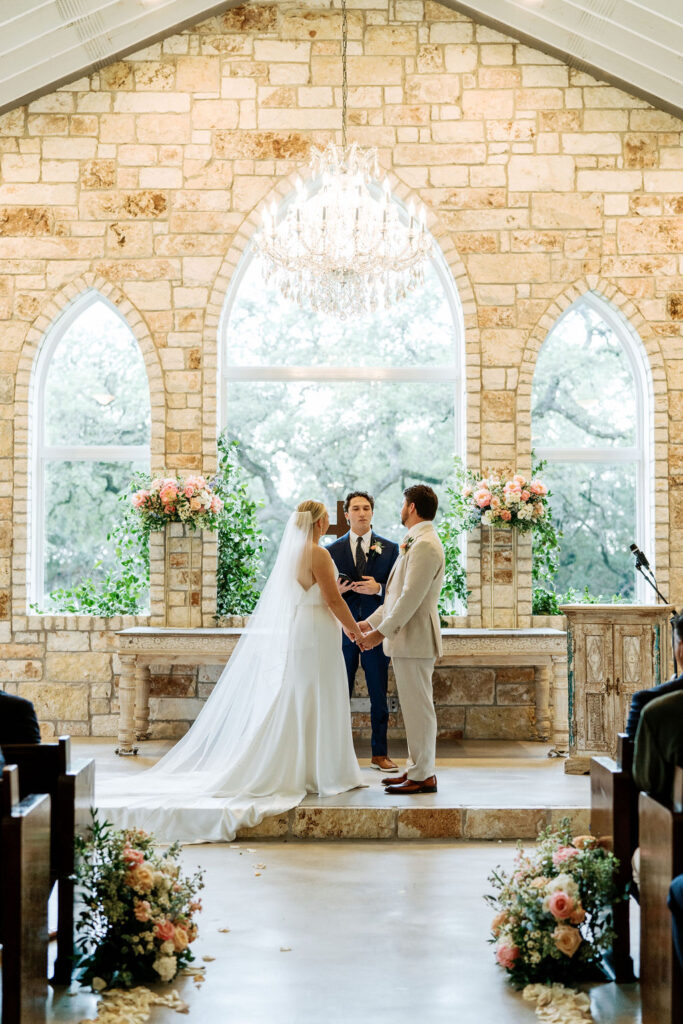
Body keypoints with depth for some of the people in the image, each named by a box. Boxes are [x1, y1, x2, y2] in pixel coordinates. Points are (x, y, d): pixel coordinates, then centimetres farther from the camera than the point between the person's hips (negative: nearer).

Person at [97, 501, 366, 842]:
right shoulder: (318, 554, -14)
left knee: (290, 703, 11)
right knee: (315, 703, -1)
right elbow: (334, 601, -14)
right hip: (315, 635, -8)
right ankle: (319, 773, 5)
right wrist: (354, 630, -2)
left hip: (291, 632, 8)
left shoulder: (290, 550, 11)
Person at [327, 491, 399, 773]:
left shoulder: (390, 548, 5)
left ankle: (380, 753, 15)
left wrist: (378, 588, -15)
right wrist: (336, 590, -14)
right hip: (344, 630, 1)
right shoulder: (333, 550, 6)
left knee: (379, 695, 5)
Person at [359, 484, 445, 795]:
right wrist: (370, 622, 21)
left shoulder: (424, 545, -17)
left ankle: (423, 777, 2)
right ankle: (417, 769, 22)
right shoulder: (418, 543, 17)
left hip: (414, 639, -10)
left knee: (418, 707, -4)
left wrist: (381, 632, -19)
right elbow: (399, 595, 22)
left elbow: (411, 597, -23)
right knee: (415, 707, 14)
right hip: (407, 639, 10)